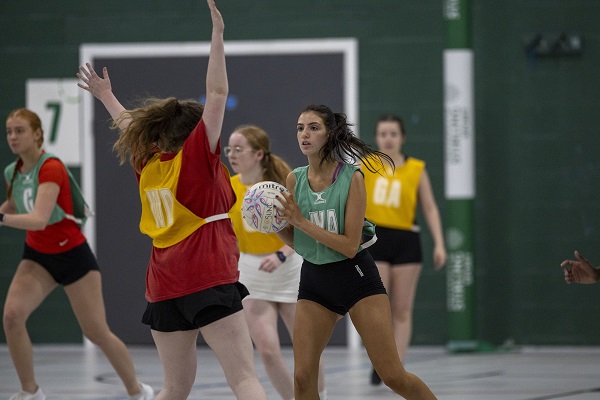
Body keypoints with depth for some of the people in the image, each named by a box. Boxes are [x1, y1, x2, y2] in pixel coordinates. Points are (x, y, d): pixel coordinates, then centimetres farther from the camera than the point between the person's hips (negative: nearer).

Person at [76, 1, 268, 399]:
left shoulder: (147, 166, 13)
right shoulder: (197, 157, -2)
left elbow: (129, 124, 33)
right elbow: (217, 93, -9)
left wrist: (106, 96, 51)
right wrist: (218, 33, -8)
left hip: (164, 289, 7)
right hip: (209, 280, -7)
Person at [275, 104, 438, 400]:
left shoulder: (352, 178, -12)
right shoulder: (294, 180, 2)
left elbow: (350, 246, -17)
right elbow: (296, 243, 10)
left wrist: (301, 221, -21)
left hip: (355, 278, -4)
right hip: (313, 279, 4)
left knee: (393, 376, -6)